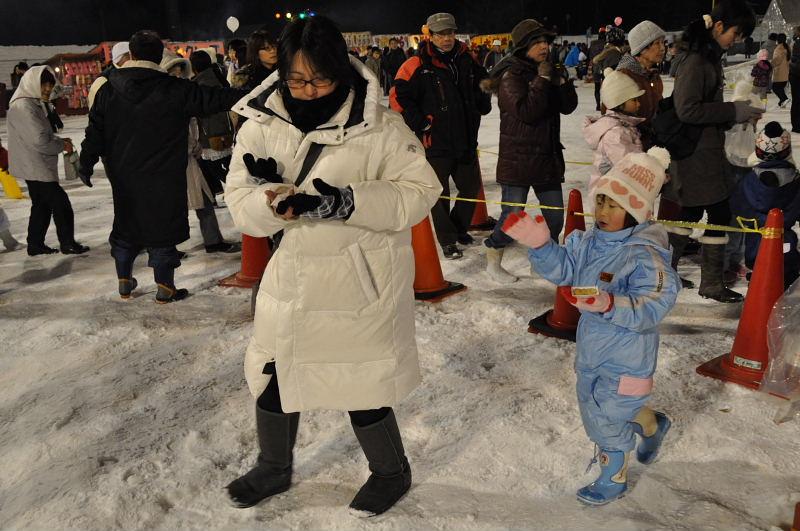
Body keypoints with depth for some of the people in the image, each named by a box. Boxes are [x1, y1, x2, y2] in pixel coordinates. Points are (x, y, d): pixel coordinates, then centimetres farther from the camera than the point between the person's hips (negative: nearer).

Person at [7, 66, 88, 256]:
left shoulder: (33, 104, 13)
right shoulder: (24, 107, -20)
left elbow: (44, 134, 19)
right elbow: (40, 140, -25)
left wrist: (60, 140, 1)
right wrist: (62, 145, -10)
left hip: (34, 167, 11)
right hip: (35, 167, -10)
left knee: (41, 205, 16)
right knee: (61, 203, -3)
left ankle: (35, 245, 24)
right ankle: (68, 244, 7)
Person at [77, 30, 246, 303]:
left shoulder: (108, 90, -1)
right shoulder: (175, 90, -12)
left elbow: (95, 131, 3)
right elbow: (213, 98, -6)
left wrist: (86, 164, 14)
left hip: (124, 178, 4)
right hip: (163, 179, -4)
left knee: (125, 227, 18)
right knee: (162, 229, 6)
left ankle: (124, 281, 30)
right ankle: (165, 288, 12)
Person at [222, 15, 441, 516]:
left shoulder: (378, 126, -13)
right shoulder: (263, 124, -2)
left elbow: (421, 191, -14)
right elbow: (241, 201, -2)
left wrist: (347, 202, -27)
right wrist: (272, 200, -27)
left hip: (361, 282, -5)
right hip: (293, 275, 5)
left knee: (362, 387, 6)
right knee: (273, 376, 17)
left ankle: (392, 472, 36)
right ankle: (274, 468, 45)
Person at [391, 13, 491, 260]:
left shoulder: (467, 60, 5)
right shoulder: (418, 65, -12)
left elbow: (482, 82, 25)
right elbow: (398, 97, -14)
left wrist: (483, 104, 12)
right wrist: (420, 123, -15)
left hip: (466, 139, 6)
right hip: (436, 142, -5)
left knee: (471, 188, 16)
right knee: (440, 193, 5)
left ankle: (459, 227, 39)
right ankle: (447, 240, 20)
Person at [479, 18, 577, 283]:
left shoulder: (549, 72, 9)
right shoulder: (511, 76, -12)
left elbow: (569, 106, 4)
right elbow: (526, 111, -24)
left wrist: (560, 80, -10)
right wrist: (542, 80, -20)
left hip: (548, 156, 7)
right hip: (517, 159, -7)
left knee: (555, 216, 12)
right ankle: (493, 261, 19)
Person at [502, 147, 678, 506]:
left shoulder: (646, 254, -26)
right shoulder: (589, 241, -3)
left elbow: (652, 307, -31)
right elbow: (563, 269, 3)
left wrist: (609, 304, -45)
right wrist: (539, 243, -12)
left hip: (626, 356, -8)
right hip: (592, 345, 8)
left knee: (607, 416, 6)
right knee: (592, 403, 25)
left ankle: (613, 479, 33)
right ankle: (652, 425, 52)